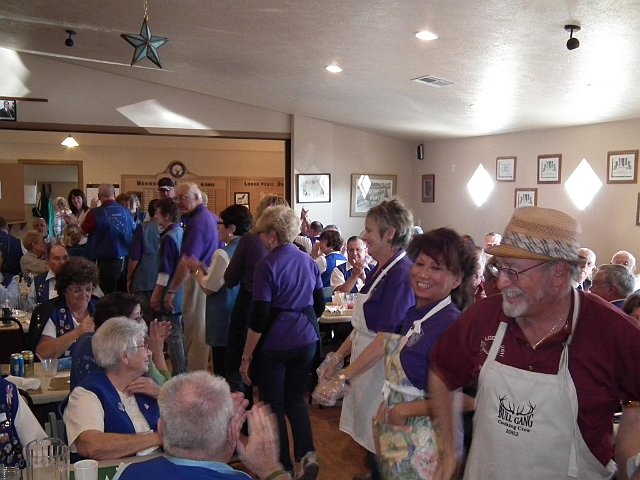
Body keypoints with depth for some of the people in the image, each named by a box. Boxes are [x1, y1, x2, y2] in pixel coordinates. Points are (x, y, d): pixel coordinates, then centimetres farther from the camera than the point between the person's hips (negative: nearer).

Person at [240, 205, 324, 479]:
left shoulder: (268, 265, -14)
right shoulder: (308, 261, 4)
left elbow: (259, 317, -16)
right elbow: (319, 306, 13)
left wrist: (246, 357, -9)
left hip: (275, 344, -5)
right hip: (306, 341, 6)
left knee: (273, 404, 11)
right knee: (295, 398, 21)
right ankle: (307, 454, 5)